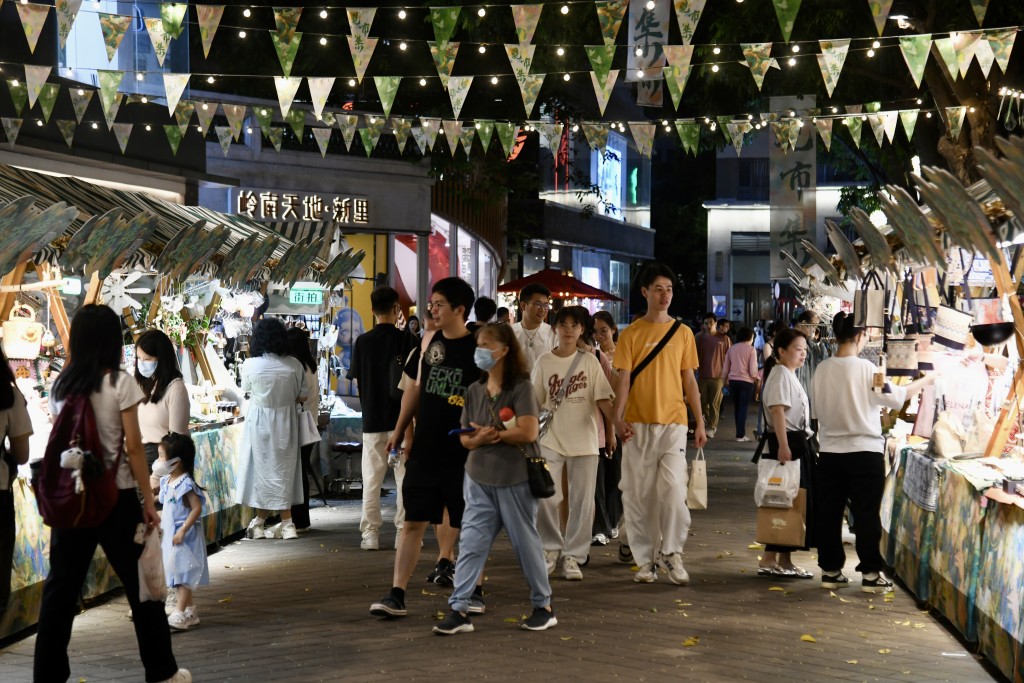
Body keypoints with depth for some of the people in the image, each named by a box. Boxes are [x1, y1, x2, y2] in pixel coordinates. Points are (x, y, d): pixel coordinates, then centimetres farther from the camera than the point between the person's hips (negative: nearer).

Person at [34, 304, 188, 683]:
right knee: (140, 584, 8)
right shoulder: (120, 383, -9)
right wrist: (148, 501, -4)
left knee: (61, 585, 8)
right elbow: (133, 447, -10)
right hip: (115, 496, -4)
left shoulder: (60, 385, 4)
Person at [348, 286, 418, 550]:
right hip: (402, 418, -1)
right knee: (405, 477, 5)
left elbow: (356, 380, 4)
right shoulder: (408, 340, -5)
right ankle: (404, 532, 5)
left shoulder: (363, 342, -2)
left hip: (372, 419, 1)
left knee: (371, 479, 7)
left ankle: (370, 533, 7)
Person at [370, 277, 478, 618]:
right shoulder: (430, 342, 8)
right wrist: (399, 431, 15)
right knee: (413, 521, 3)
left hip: (462, 453, -5)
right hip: (425, 449, 5)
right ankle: (396, 594, 4)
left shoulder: (479, 348, -9)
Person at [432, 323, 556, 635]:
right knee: (470, 542, -1)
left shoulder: (520, 387, -9)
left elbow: (528, 432, -20)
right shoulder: (474, 390, 9)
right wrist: (478, 439, -15)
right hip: (479, 479, 5)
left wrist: (491, 433, -10)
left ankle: (543, 606, 20)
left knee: (526, 542, 6)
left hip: (515, 479, -5)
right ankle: (459, 609, 0)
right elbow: (466, 437, 8)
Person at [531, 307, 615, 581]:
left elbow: (603, 399, -1)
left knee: (582, 501, 3)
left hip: (584, 440, 0)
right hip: (550, 439, 0)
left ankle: (573, 556, 13)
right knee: (545, 498, -6)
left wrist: (612, 430, -11)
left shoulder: (589, 361, 2)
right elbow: (534, 402, 5)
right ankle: (550, 548, 14)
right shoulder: (544, 362, 3)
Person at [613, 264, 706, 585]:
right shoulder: (631, 334, 3)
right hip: (638, 424, 0)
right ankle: (645, 559, 14)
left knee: (673, 486, -12)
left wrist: (700, 422, 6)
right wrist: (618, 417, -15)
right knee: (639, 494, 3)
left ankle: (671, 552, 4)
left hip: (673, 422, 0)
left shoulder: (683, 332, 8)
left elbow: (689, 380, 11)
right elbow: (624, 378, -1)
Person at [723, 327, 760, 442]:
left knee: (736, 407, 14)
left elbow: (725, 369, 7)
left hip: (733, 380, 4)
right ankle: (740, 434, -3)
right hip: (746, 381, -4)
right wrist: (756, 378, 8)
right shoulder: (751, 349, -6)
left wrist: (726, 378, 21)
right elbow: (753, 369, -10)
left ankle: (740, 432, 18)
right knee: (743, 407, 1)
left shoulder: (731, 349, 6)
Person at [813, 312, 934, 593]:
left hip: (830, 451, 4)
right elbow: (895, 398, -4)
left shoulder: (822, 369, -1)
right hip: (864, 452, -4)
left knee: (829, 514, 10)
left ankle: (830, 570, 16)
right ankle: (871, 574, 8)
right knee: (867, 515, 4)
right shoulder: (865, 369, -14)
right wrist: (925, 381, 11)